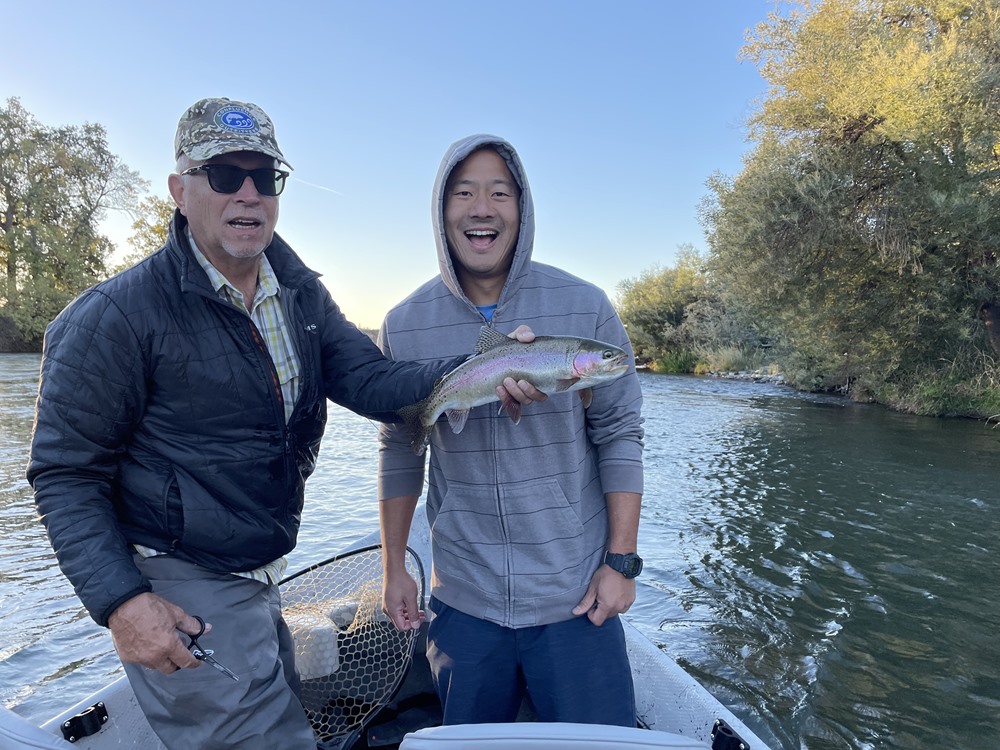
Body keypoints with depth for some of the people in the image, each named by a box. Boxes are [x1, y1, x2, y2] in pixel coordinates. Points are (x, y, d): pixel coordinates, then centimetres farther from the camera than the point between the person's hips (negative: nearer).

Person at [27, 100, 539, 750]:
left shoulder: (302, 294, 2)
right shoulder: (120, 314, -17)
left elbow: (369, 379, -10)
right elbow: (65, 472, -13)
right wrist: (121, 600, -23)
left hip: (259, 577, 7)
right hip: (179, 593, -7)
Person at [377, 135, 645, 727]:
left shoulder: (586, 309, -8)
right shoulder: (404, 327, -3)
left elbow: (619, 435, -4)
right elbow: (400, 453, 5)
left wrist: (622, 560, -6)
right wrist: (394, 567, 7)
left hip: (576, 599, -1)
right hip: (462, 603, 2)